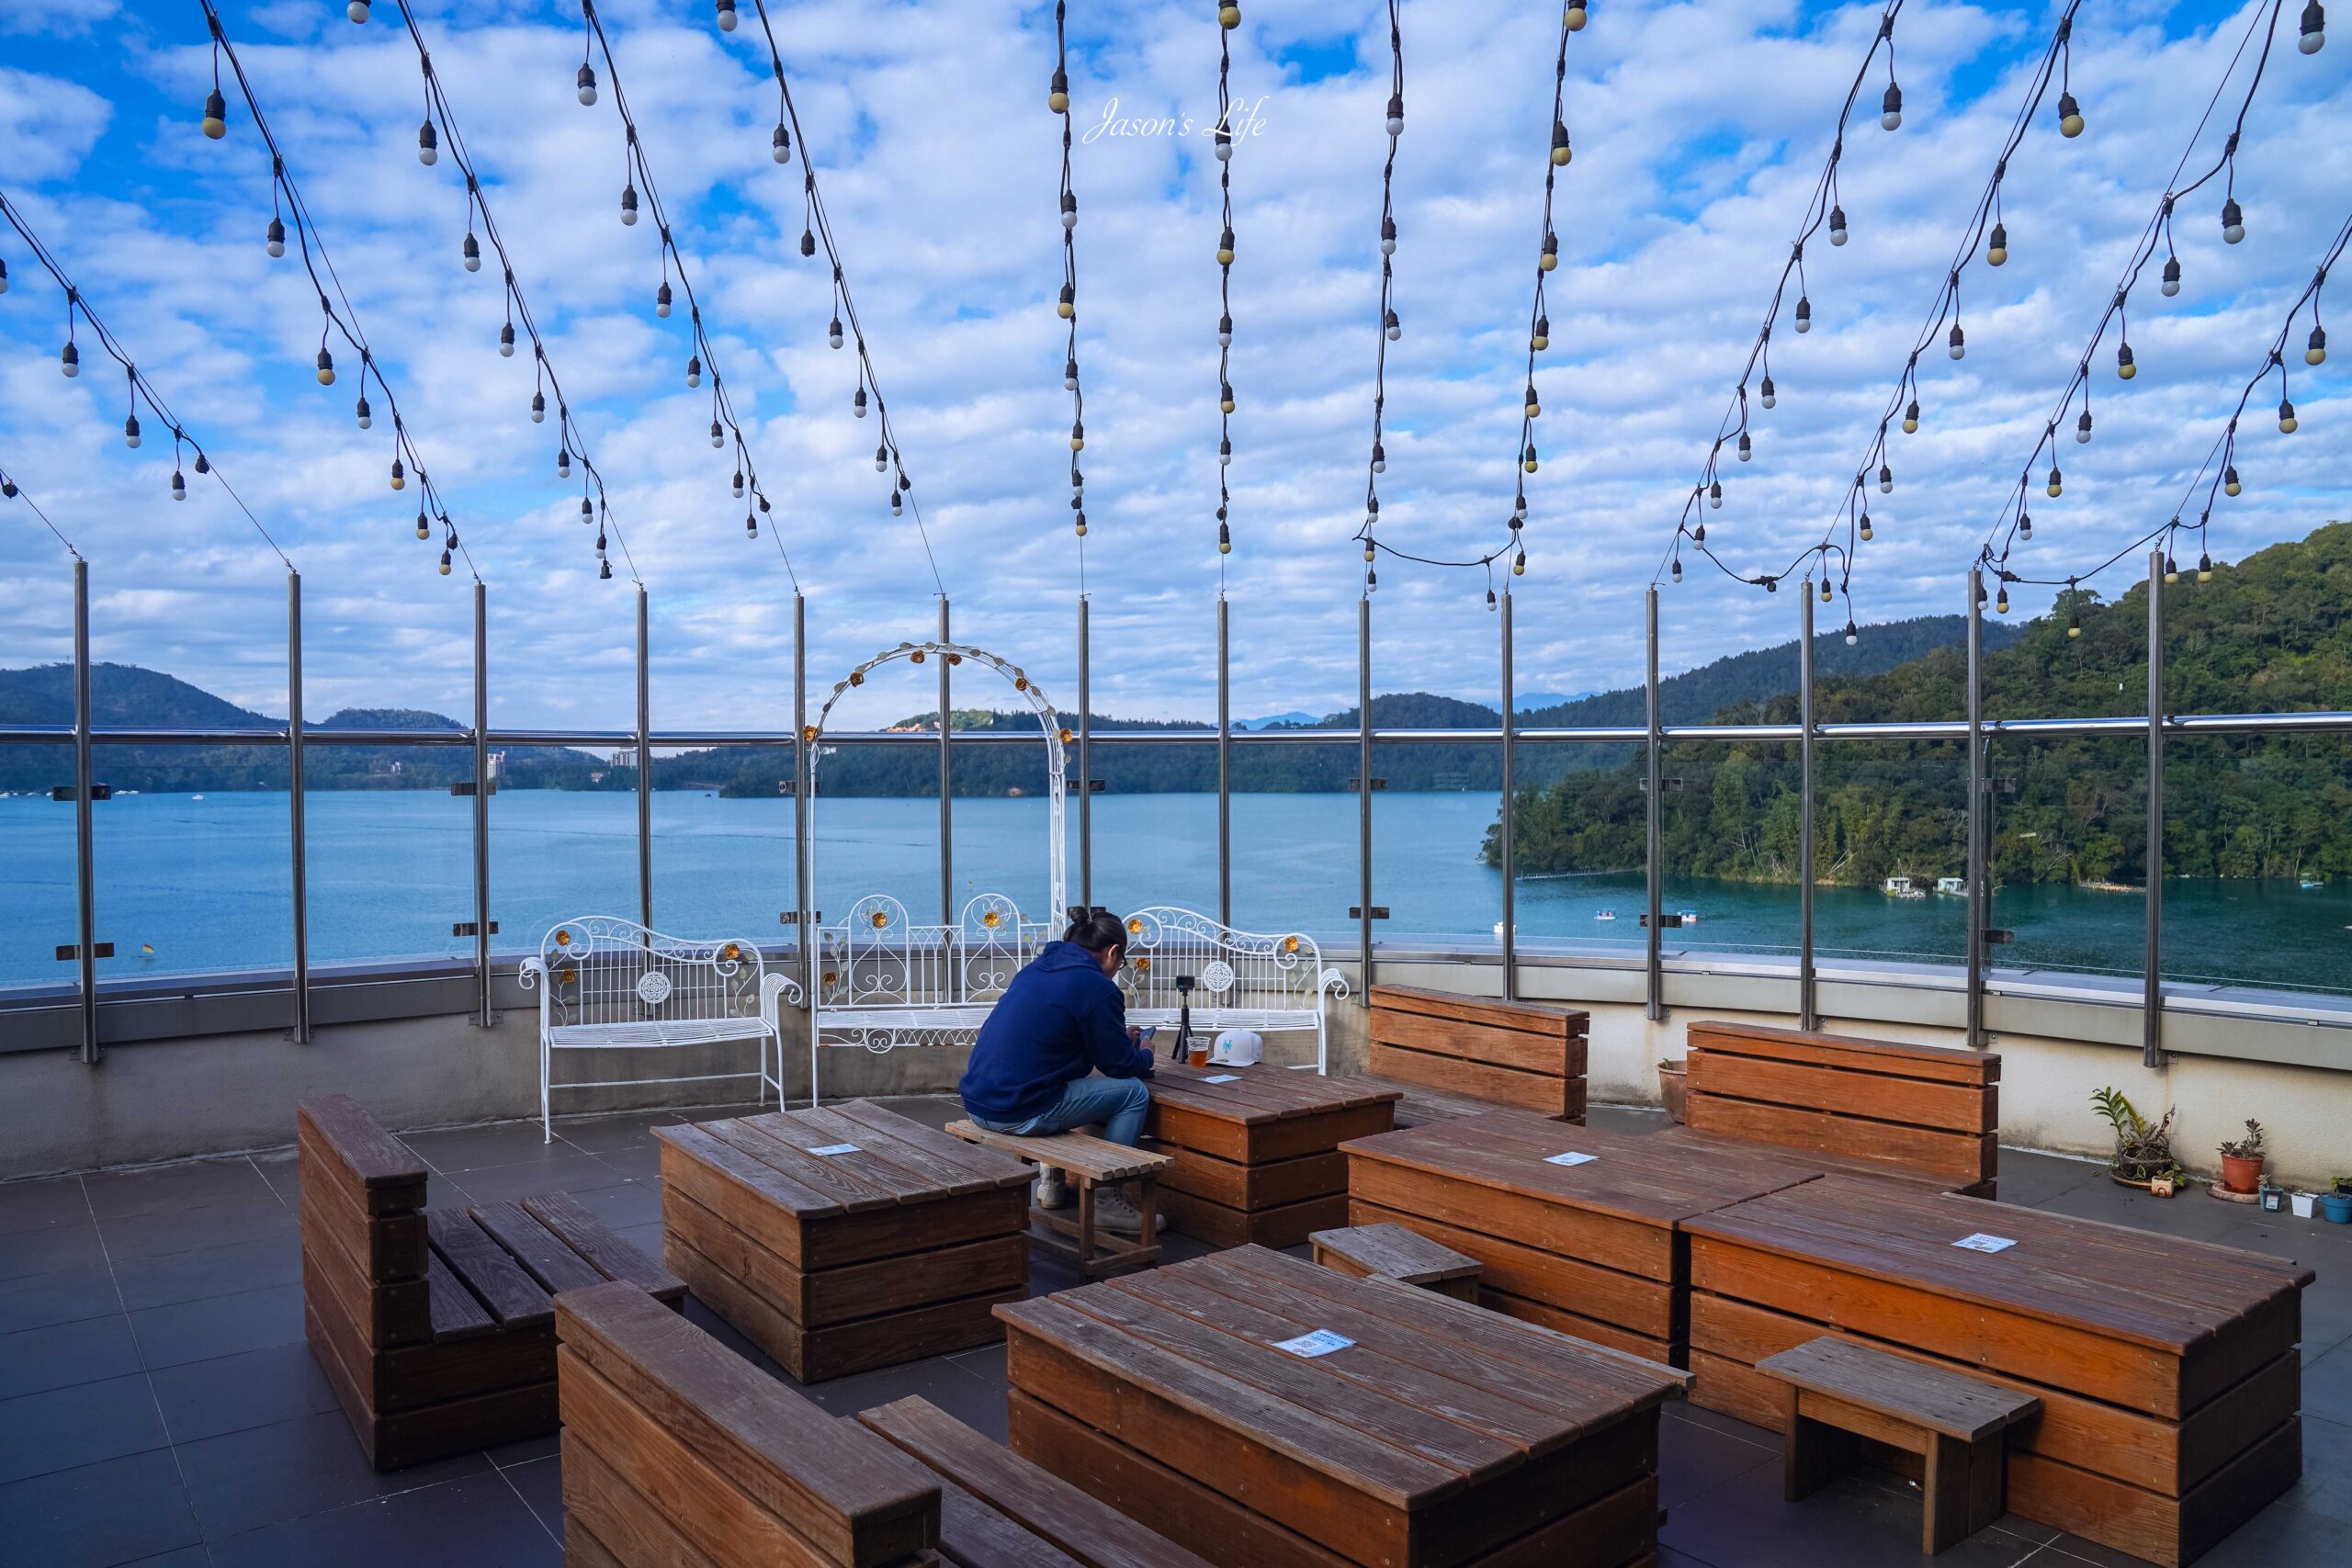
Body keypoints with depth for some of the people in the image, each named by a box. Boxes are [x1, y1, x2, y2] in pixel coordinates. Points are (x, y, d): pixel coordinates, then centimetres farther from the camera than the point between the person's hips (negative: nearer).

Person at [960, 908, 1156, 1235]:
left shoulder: (1036, 967, 15)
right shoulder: (1098, 988, -10)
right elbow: (1118, 1064, -2)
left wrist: (1121, 1040, 32)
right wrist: (1144, 1055, 21)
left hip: (977, 1102, 9)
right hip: (1019, 1114, -9)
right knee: (1134, 1092, 4)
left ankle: (1053, 1181, 36)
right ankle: (1107, 1201, 8)